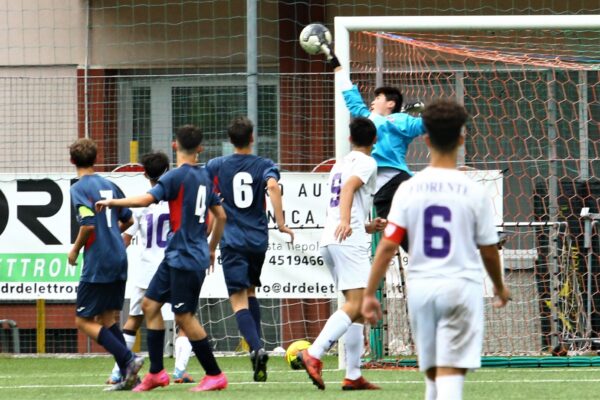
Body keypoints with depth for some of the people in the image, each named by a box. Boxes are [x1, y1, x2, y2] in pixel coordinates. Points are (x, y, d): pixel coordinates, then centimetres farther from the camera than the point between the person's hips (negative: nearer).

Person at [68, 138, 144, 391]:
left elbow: (88, 224, -21)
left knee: (84, 321, -1)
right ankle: (128, 376, 3)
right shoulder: (108, 185, 12)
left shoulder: (79, 189, -11)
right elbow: (127, 220, 18)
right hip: (118, 259, 8)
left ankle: (128, 360, -16)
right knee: (106, 318, 13)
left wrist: (75, 250, -6)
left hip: (97, 263, -8)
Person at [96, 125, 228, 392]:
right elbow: (221, 215, 18)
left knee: (184, 317, -4)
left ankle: (215, 375, 1)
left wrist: (111, 202, -11)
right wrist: (211, 249, 30)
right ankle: (156, 373, 11)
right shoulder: (203, 177, 12)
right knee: (150, 304, 11)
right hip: (176, 257, 9)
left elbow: (145, 200, -24)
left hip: (185, 258, -9)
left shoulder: (177, 176, -13)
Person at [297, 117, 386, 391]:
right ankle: (314, 354, -31)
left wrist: (367, 227, 30)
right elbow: (349, 187, -20)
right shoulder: (366, 162, -1)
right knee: (355, 304, -16)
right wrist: (346, 221, -34)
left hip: (331, 240, 9)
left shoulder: (341, 164, 25)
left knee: (358, 307, 11)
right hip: (350, 242, -9)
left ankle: (353, 376, 5)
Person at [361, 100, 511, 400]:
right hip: (462, 286, -3)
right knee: (451, 374, -8)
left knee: (432, 373, 16)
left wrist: (369, 294, 0)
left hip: (420, 287, 3)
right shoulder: (474, 192, -4)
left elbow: (387, 246, -6)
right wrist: (499, 287, 23)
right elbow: (489, 251, 4)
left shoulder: (409, 189, -1)